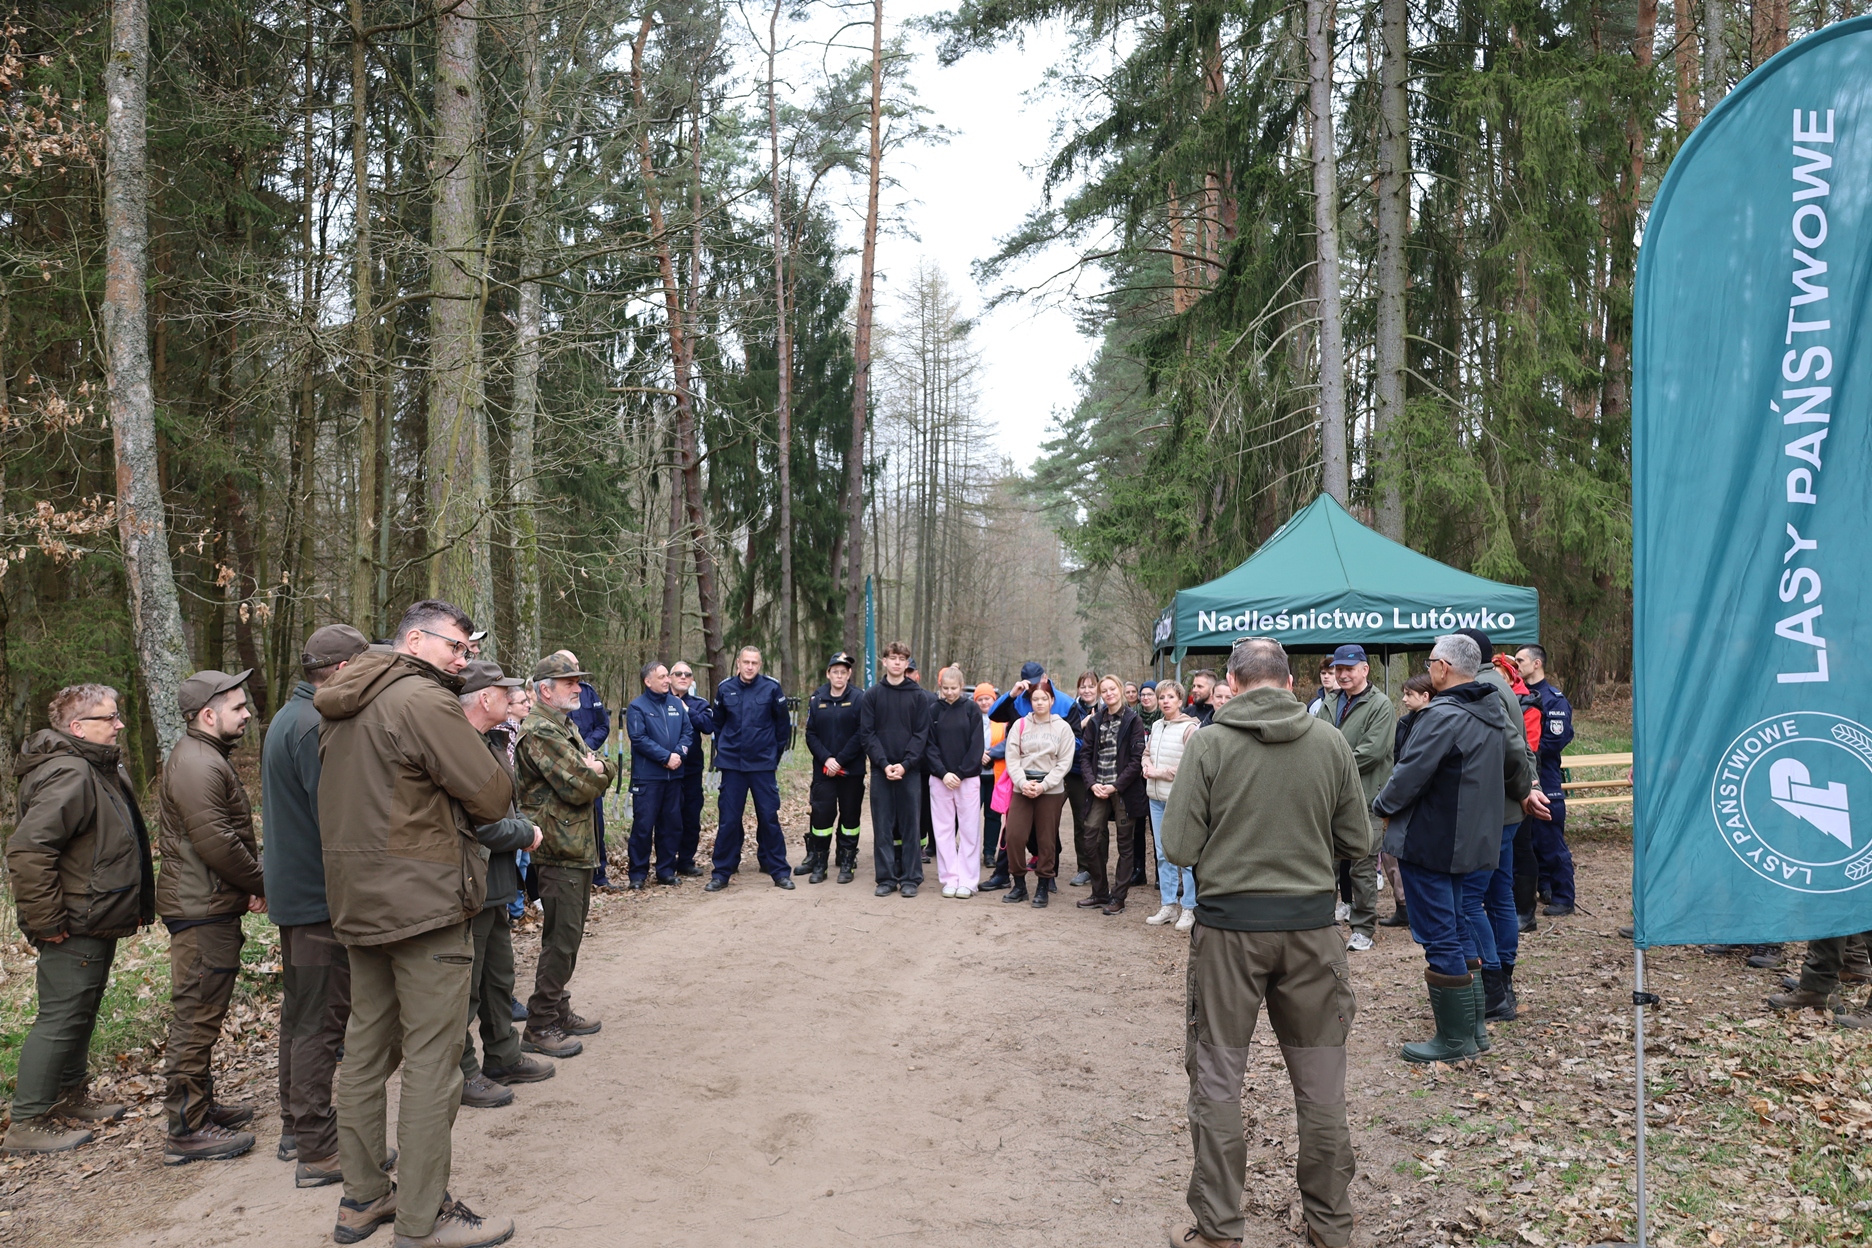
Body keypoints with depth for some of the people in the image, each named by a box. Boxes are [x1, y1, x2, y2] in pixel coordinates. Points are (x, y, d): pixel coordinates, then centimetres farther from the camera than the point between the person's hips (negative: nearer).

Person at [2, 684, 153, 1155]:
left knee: (80, 1013, 21)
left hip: (98, 925, 11)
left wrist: (138, 906, 18)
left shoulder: (103, 771, 13)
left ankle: (72, 1096, 35)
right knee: (61, 1019, -3)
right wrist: (47, 922, -25)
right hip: (75, 931, -10)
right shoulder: (69, 775, -22)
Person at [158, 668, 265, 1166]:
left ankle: (201, 1105, 31)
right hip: (200, 906, -11)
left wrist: (251, 883, 8)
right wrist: (261, 883, -12)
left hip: (210, 905, 11)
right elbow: (214, 841, -24)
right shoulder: (196, 765, -18)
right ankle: (187, 1130, 0)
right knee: (196, 1014, -6)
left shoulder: (208, 759, 18)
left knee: (202, 1013, 19)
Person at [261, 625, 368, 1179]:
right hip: (321, 898, -11)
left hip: (292, 891, 11)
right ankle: (318, 1152, 2)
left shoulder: (287, 718, 14)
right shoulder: (315, 726, -19)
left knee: (301, 1013, 18)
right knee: (321, 1022, -4)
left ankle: (296, 1128, 30)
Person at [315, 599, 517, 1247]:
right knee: (431, 1060, -2)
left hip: (357, 900, 9)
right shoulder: (423, 700, -16)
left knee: (366, 1048, 16)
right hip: (423, 901, -9)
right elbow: (493, 796, -16)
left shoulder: (341, 707, 13)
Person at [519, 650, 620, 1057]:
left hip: (578, 848, 10)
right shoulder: (540, 732, -15)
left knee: (569, 935, 16)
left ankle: (558, 1010, 27)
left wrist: (594, 770, -8)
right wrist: (592, 772, -2)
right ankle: (540, 1027, 2)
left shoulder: (565, 726, 18)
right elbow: (577, 788, -22)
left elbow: (607, 769, 13)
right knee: (561, 939, -6)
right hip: (558, 851, -10)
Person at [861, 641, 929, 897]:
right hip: (880, 770, 1)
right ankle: (886, 878, 10)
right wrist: (884, 763, -11)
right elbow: (867, 732, 1)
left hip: (910, 770, -1)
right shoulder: (872, 694, 6)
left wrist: (905, 764, -13)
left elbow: (921, 733, -1)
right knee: (882, 825, 3)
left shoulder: (918, 695, 4)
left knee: (910, 825, 2)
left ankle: (910, 878, 8)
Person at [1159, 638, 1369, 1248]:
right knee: (1320, 1079, 14)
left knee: (1218, 1077, 9)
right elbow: (1357, 842, 4)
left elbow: (1179, 848, -11)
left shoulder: (1209, 743, -10)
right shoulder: (1330, 742, -2)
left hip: (1228, 924, -2)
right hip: (1311, 922, 3)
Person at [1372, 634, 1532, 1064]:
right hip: (1474, 842, 9)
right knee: (1460, 932, 19)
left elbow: (1409, 775, -21)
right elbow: (1517, 767, 24)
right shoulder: (1495, 713, 8)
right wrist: (1524, 791, 44)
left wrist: (1383, 807, -2)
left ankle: (1454, 1039, 7)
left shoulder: (1442, 717, -21)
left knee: (1440, 939, 0)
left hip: (1430, 843, -9)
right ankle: (1474, 1026, 26)